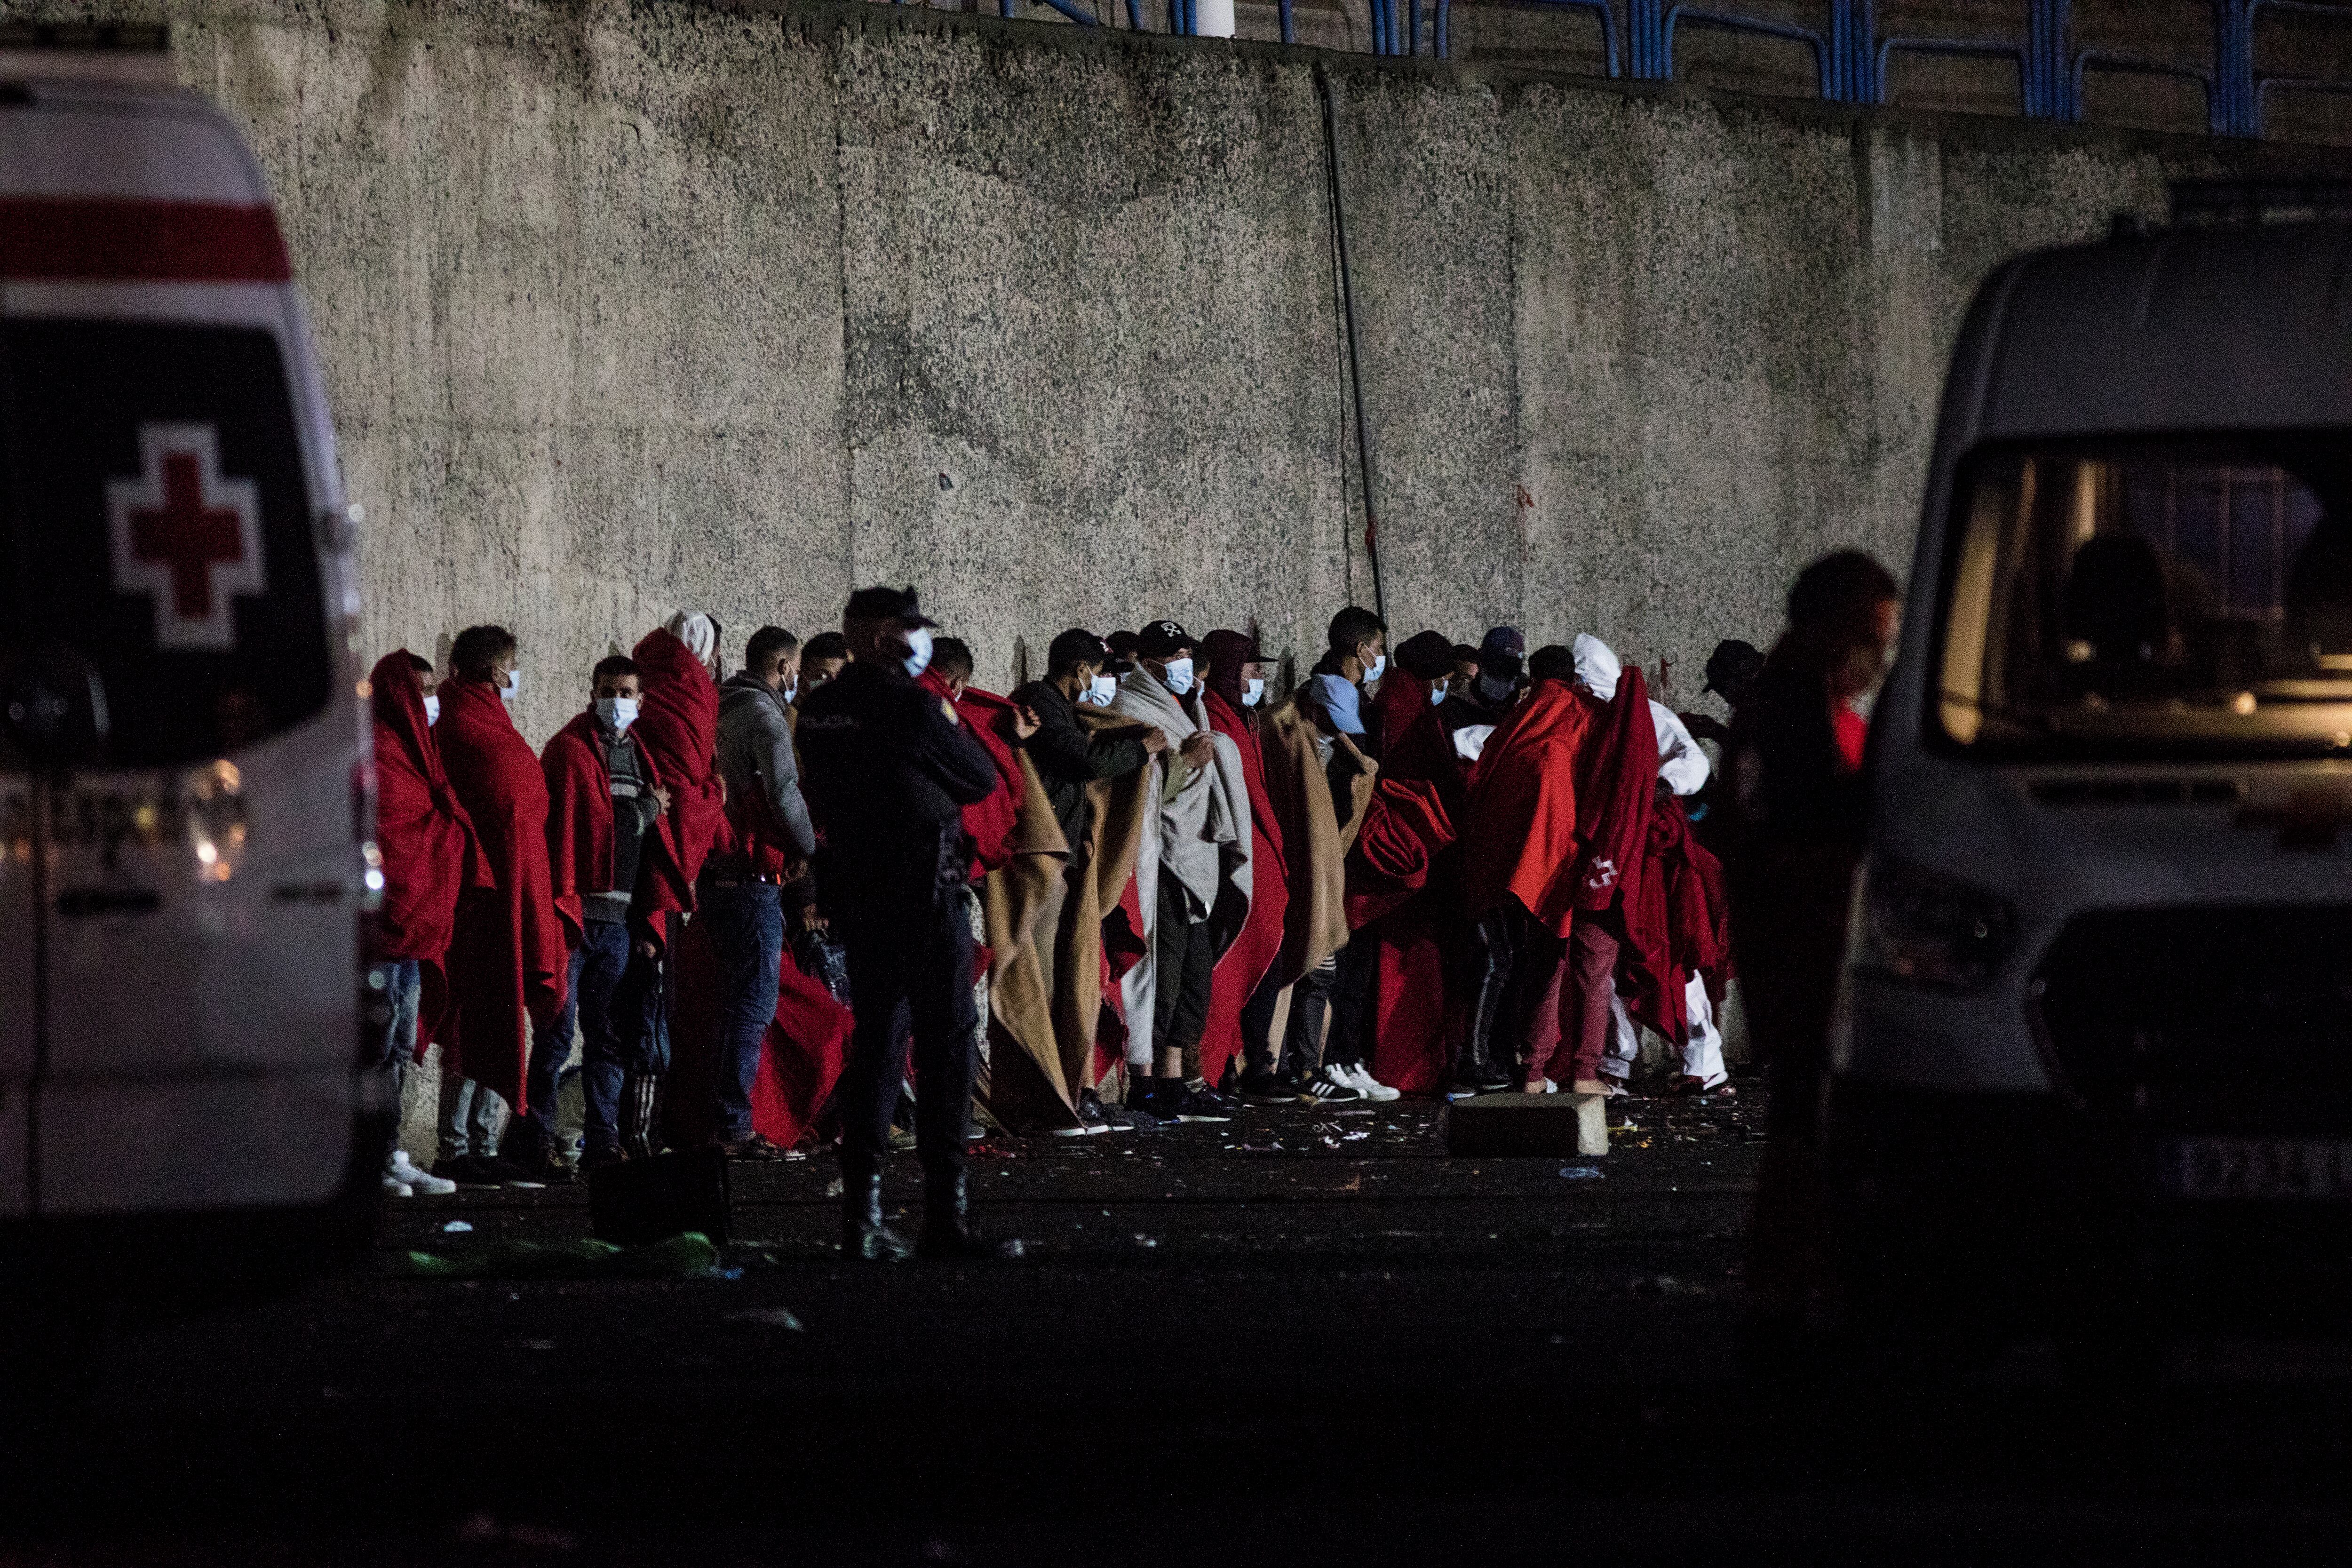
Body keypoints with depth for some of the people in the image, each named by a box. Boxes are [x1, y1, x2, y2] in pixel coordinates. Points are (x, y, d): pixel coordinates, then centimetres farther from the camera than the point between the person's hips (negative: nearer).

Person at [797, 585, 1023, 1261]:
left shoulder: (819, 710, 8)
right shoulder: (909, 705, -15)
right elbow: (983, 779, -6)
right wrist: (952, 728, 11)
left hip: (856, 894, 7)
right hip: (922, 894, -7)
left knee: (875, 1046, 12)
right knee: (945, 1047, -4)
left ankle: (862, 1217, 9)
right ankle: (946, 1217, -7)